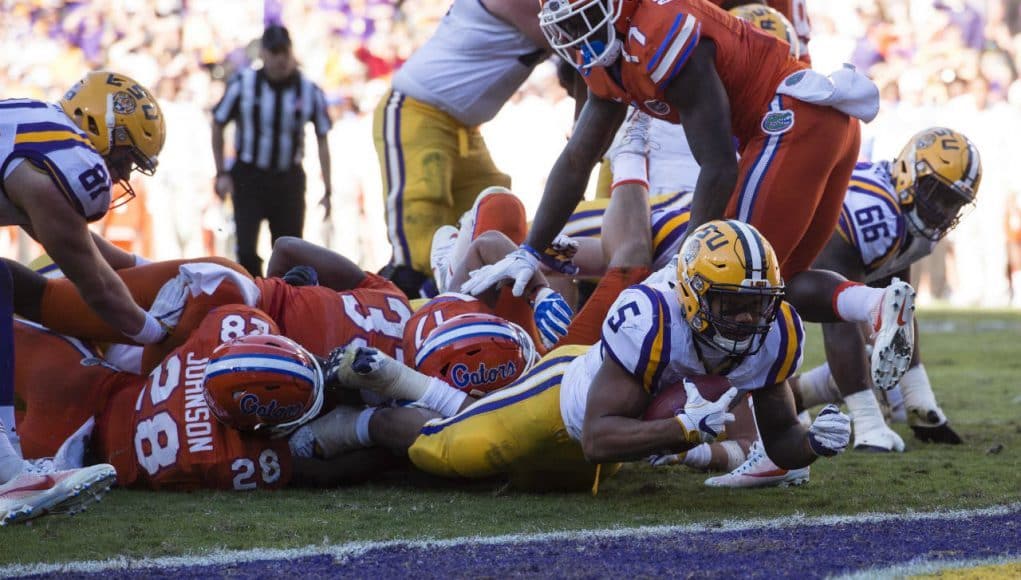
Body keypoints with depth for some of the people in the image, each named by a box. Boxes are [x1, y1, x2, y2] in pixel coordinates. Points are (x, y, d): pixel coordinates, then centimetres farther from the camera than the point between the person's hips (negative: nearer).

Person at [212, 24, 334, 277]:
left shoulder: (309, 90, -4)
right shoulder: (243, 84, -9)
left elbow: (322, 140, 4)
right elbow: (218, 125, 4)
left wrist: (328, 191, 3)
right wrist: (221, 173, 0)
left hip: (288, 179, 1)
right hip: (248, 176, -1)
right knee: (246, 250, -11)